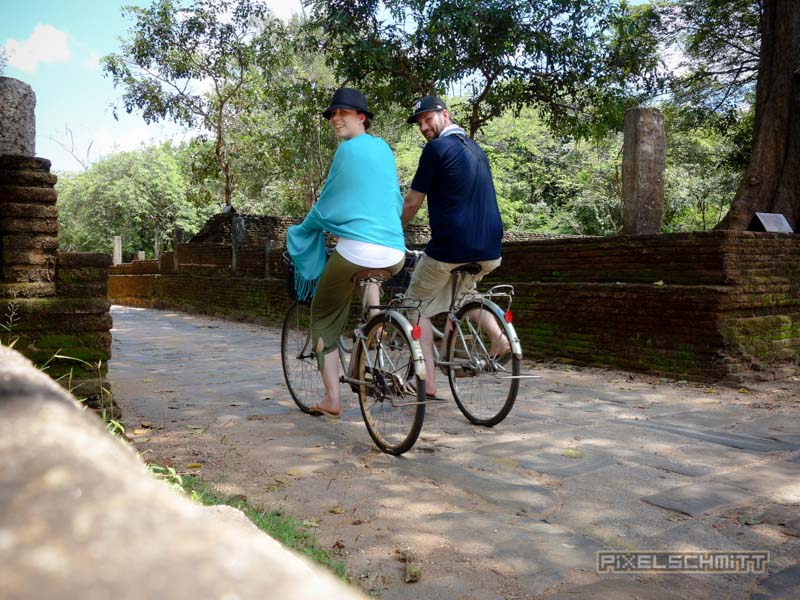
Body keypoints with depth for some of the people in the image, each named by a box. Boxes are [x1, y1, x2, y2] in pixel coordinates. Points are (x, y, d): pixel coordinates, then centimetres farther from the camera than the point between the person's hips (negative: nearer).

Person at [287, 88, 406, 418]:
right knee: (368, 275, 41)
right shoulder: (385, 148, 17)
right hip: (395, 254, 6)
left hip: (357, 249, -6)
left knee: (323, 318, 11)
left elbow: (326, 205, 3)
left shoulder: (348, 149, -2)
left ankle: (331, 399, 7)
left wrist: (300, 231, 19)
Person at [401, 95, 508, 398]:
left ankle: (428, 380, 4)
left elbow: (412, 202, -5)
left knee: (419, 307, 11)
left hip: (451, 247, -7)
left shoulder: (437, 148, -6)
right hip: (489, 248, 7)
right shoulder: (476, 149, 18)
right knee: (463, 289, 34)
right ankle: (498, 333, 11)